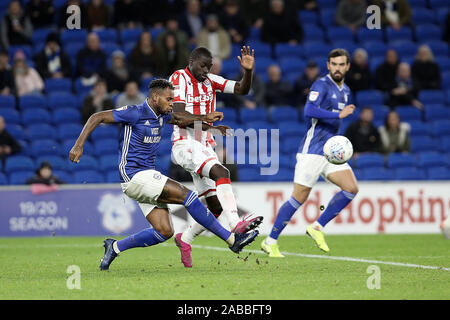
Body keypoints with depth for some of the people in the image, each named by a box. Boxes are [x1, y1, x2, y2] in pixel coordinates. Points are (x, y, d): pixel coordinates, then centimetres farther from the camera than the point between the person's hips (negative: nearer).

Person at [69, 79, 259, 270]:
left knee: (164, 231, -1)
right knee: (186, 195, -17)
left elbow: (178, 118, 33)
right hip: (133, 175, -10)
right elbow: (97, 118, -12)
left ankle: (115, 247, 11)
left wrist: (204, 118, 18)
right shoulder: (136, 113, -14)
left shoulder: (161, 115, 10)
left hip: (147, 178, 10)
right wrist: (78, 145, -20)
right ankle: (231, 239, -15)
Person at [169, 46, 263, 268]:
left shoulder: (210, 81, 12)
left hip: (205, 147, 7)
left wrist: (248, 71, -12)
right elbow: (178, 115, -15)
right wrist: (209, 126, -25)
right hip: (185, 145, -7)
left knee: (216, 206, 2)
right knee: (221, 173, -32)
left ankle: (185, 238, 22)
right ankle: (236, 224, -43)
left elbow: (242, 90, 8)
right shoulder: (179, 78, -5)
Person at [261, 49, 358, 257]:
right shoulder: (321, 85, -10)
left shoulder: (345, 91, 16)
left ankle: (317, 227, 2)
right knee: (299, 198, -7)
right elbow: (309, 111, -26)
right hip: (312, 151, -7)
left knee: (351, 188, -9)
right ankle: (270, 242, 5)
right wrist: (339, 114, -27)